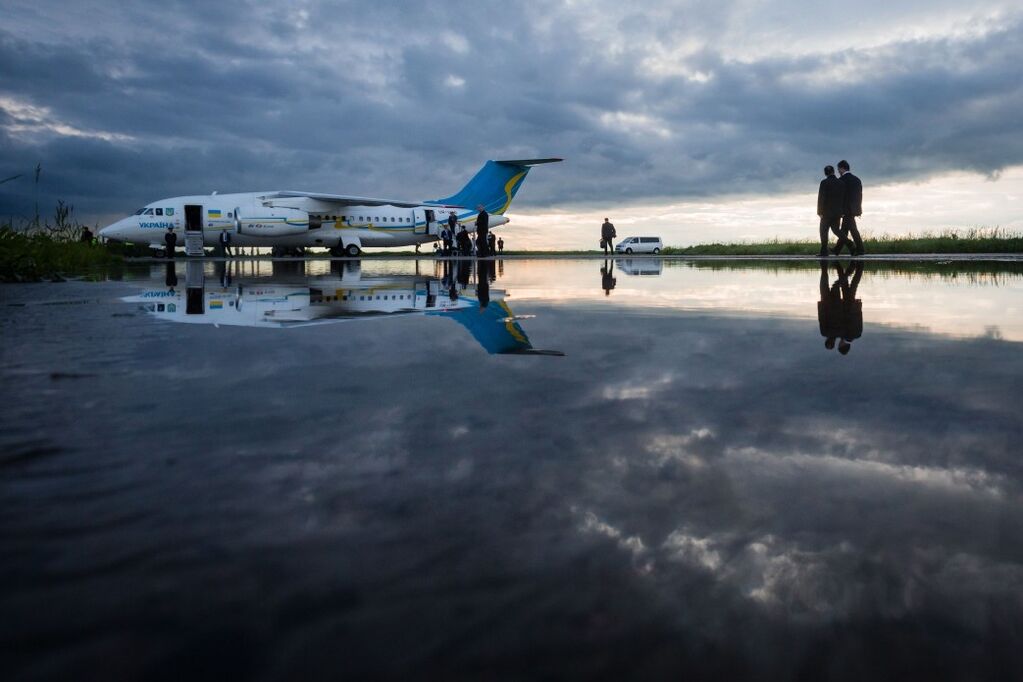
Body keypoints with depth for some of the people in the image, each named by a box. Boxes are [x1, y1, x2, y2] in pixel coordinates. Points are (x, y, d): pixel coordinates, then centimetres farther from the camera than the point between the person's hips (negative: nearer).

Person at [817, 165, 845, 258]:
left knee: (824, 231, 3)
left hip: (827, 212, -5)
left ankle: (824, 252, 0)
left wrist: (820, 212, -10)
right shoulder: (841, 183, 6)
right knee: (835, 229, 18)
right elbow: (844, 198, 9)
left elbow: (821, 198, -14)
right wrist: (842, 211, 15)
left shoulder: (824, 182, -10)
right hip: (838, 212, 5)